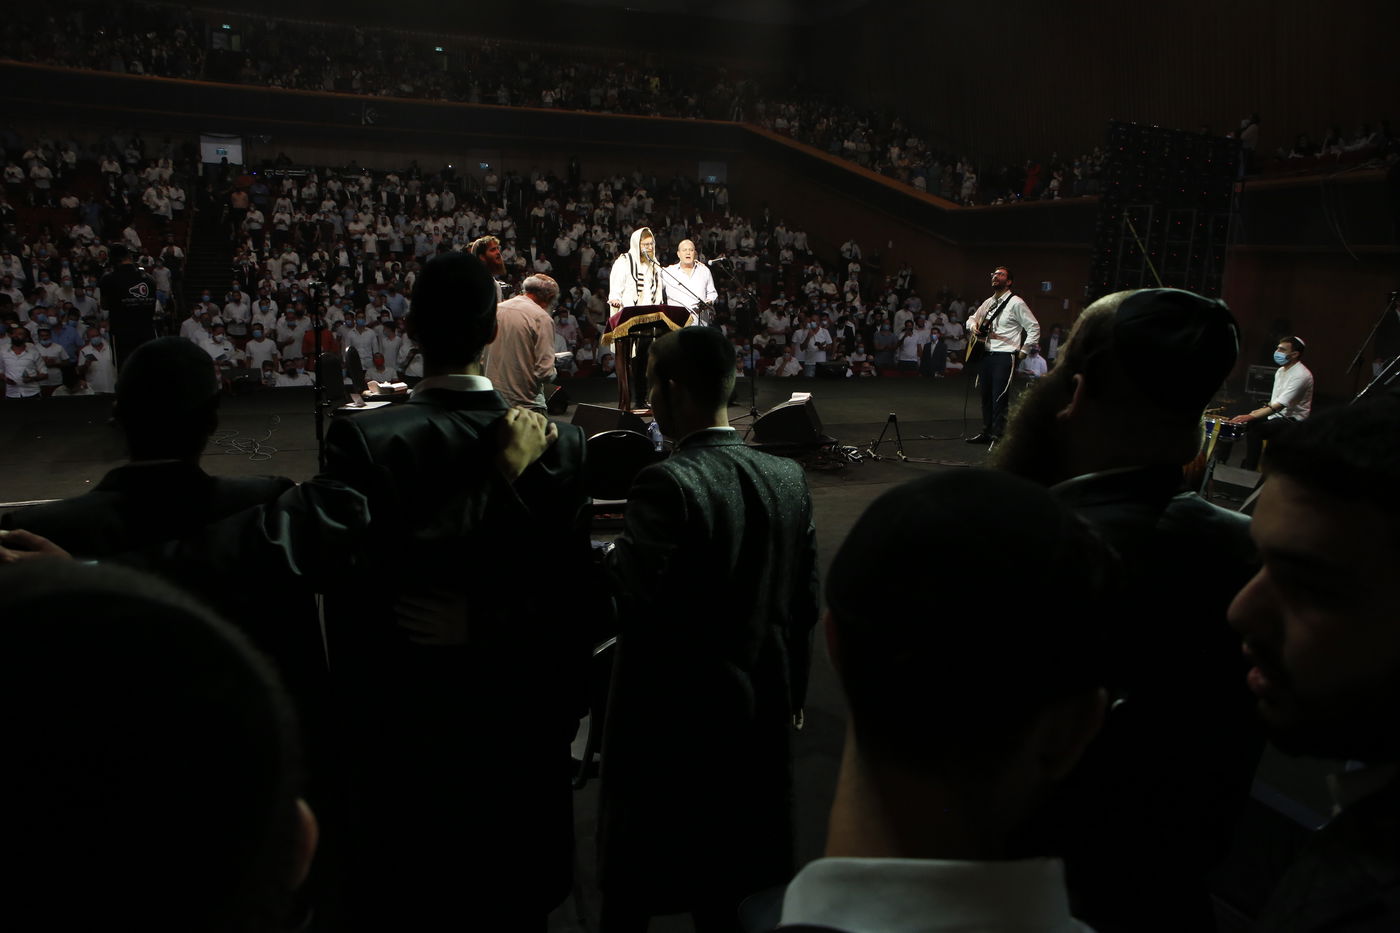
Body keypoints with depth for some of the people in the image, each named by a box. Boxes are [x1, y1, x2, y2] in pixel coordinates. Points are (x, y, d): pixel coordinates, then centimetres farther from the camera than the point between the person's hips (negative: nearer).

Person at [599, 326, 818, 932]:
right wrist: (793, 691, 15)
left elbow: (644, 602, -28)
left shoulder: (666, 484, -23)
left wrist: (610, 556, -8)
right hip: (760, 711, 6)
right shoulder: (788, 478, -3)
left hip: (670, 714, -6)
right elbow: (804, 601, 3)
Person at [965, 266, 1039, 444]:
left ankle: (997, 434, -2)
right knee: (986, 395, 11)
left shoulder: (1015, 303, -6)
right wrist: (973, 326, 4)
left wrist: (1024, 351, -7)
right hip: (986, 354, 7)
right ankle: (986, 431, 21)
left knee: (999, 397, -8)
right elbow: (971, 319, 28)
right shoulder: (988, 303, 16)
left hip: (1005, 356, -7)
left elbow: (1034, 328, -4)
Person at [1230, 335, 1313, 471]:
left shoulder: (1301, 375, -20)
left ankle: (1250, 469, -18)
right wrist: (1259, 411, 3)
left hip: (1292, 420, -10)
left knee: (1254, 428, -29)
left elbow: (1280, 405, -28)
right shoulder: (1281, 371, 11)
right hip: (1276, 414, 10)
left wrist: (1251, 416, -34)